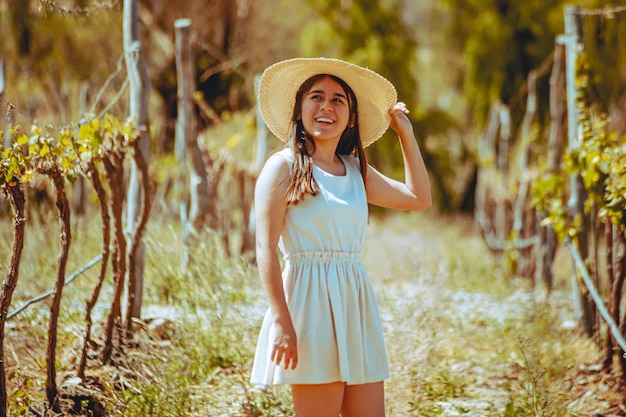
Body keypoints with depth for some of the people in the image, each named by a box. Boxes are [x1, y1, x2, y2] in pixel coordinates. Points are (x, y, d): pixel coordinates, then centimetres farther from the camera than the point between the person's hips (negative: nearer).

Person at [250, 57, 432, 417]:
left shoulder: (355, 170, 15)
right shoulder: (284, 167, -3)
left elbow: (419, 197, 20)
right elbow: (266, 249, -8)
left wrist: (405, 132, 21)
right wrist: (282, 322, -17)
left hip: (356, 304, 7)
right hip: (311, 302, -6)